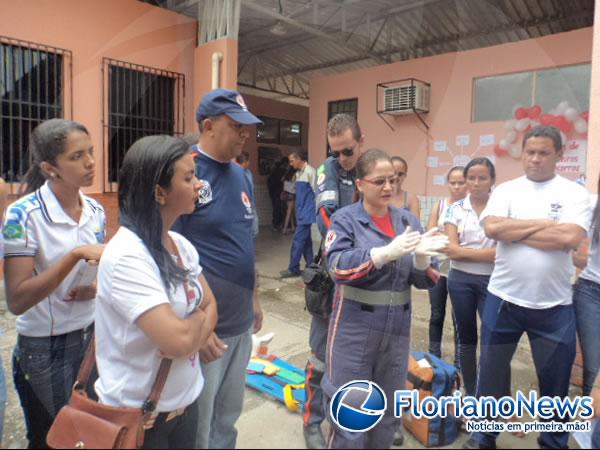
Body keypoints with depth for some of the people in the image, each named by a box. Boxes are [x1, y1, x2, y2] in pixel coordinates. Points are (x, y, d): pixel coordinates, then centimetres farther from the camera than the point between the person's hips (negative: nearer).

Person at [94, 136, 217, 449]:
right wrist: (199, 319, -10)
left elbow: (210, 306, 2)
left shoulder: (181, 245, -1)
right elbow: (177, 340, -31)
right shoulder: (126, 256, -26)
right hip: (138, 415, -6)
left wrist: (191, 332, -18)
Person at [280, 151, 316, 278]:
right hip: (301, 212, 9)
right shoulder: (298, 173, 13)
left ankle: (293, 269, 2)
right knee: (306, 240, 11)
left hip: (307, 212, -9)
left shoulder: (310, 172, -14)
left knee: (298, 240, -6)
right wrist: (298, 209, 16)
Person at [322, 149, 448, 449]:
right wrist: (387, 252, -33)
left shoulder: (408, 220, 4)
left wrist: (422, 256, -19)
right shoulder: (345, 219, -7)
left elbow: (421, 280, 3)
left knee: (389, 415, 21)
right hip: (354, 331, -4)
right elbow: (338, 266, -23)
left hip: (397, 331, 5)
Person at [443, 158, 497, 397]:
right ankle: (470, 394, 28)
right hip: (461, 279, 2)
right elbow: (451, 250, -7)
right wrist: (488, 254, -12)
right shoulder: (456, 209, 1)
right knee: (466, 338, 12)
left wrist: (463, 251, -15)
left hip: (492, 281, -1)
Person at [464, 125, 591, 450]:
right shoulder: (506, 190, 2)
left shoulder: (574, 193, -1)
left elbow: (569, 238, -18)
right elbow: (492, 228, -15)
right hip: (503, 299, 1)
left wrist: (514, 232, -12)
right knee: (491, 374, 14)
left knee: (555, 382, 15)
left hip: (554, 306, -1)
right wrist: (543, 223, -13)